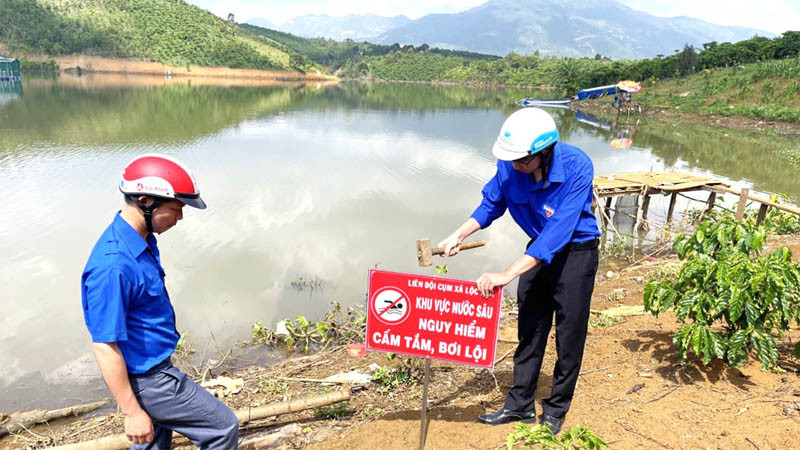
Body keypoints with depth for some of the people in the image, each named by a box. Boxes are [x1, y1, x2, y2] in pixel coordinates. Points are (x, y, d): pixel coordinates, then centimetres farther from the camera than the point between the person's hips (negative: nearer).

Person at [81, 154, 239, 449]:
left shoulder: (141, 240, -1)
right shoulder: (113, 265, -31)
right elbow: (104, 347, -25)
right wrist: (132, 412, -18)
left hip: (153, 369, 9)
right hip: (147, 379, -9)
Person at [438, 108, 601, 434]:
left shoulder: (576, 168, -31)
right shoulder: (510, 164, -17)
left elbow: (558, 231, -36)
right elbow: (492, 203, 0)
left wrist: (506, 275, -40)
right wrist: (457, 236, -15)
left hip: (576, 252, -4)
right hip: (539, 251, 5)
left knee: (569, 336, 7)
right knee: (529, 328, 13)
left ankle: (556, 410, 27)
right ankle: (521, 404, 28)